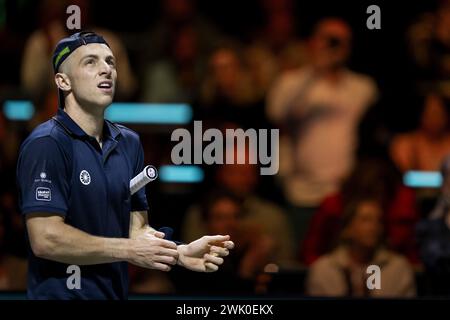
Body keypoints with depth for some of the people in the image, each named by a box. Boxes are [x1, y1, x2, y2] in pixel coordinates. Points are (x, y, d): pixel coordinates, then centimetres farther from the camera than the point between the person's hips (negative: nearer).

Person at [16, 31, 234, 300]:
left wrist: (181, 254, -11)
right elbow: (44, 239, -21)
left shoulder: (128, 143, 9)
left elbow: (137, 230, 9)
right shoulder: (45, 144, -14)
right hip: (61, 293, -7)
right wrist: (129, 250, -16)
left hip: (117, 293, 7)